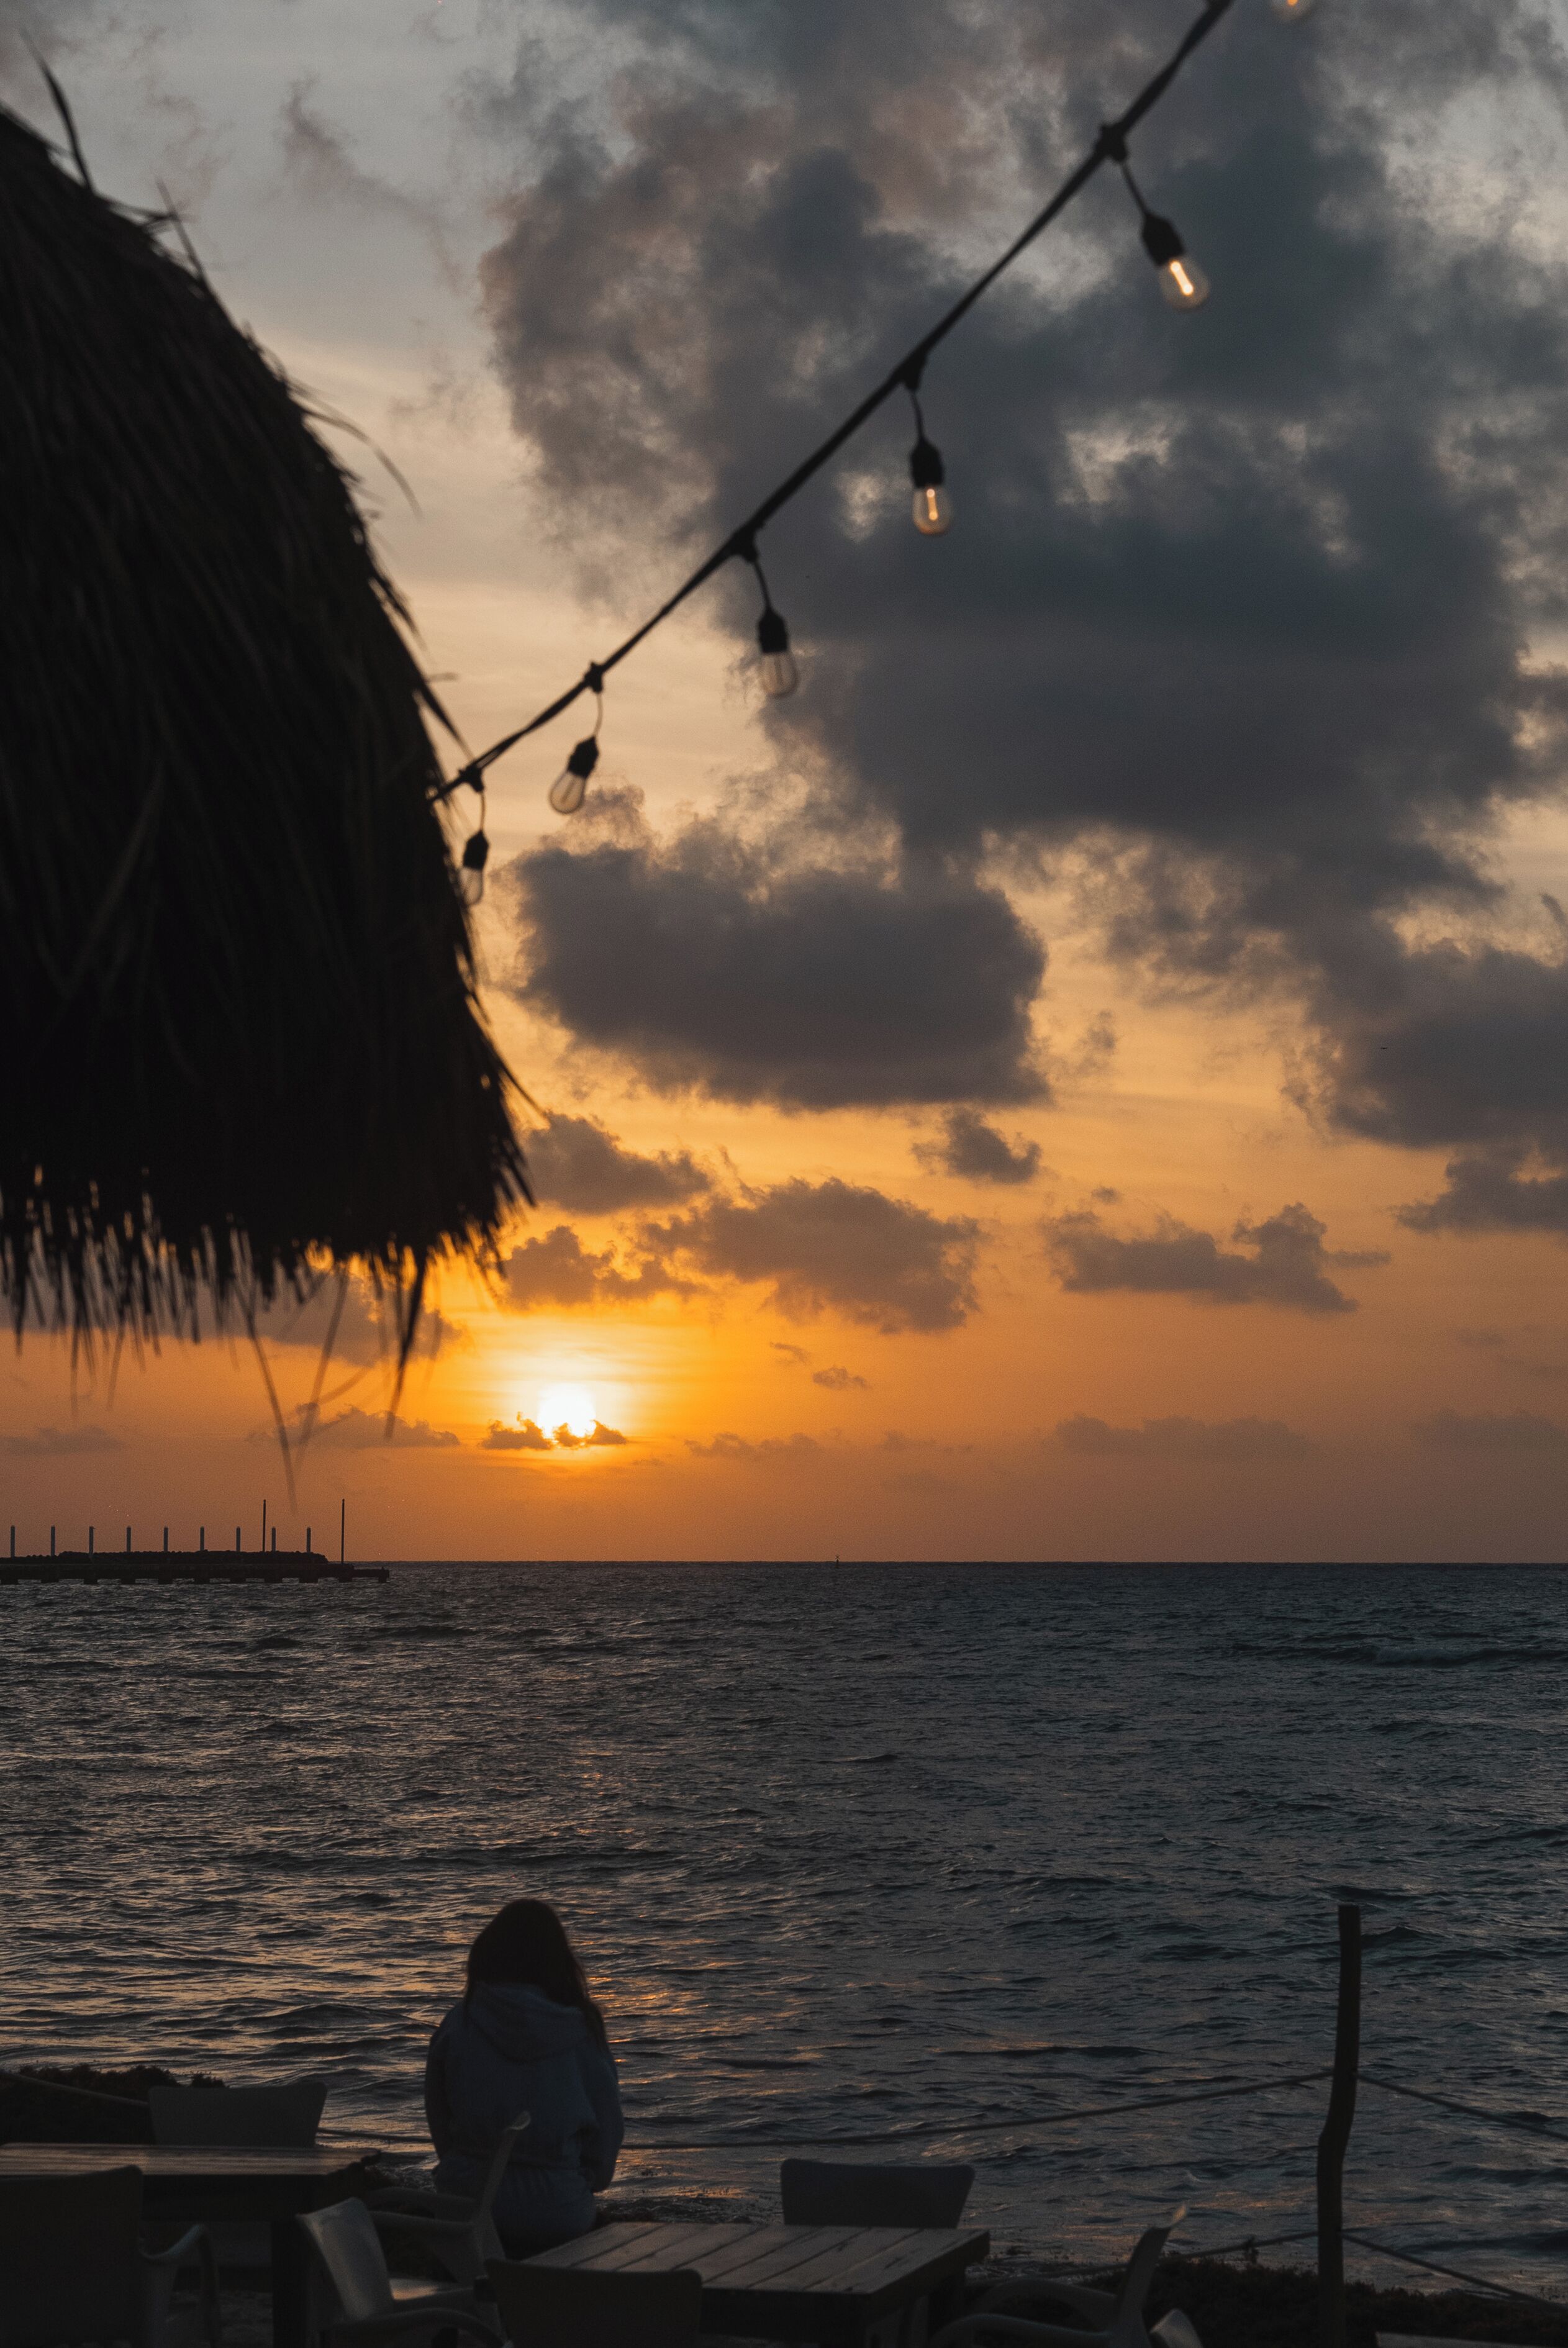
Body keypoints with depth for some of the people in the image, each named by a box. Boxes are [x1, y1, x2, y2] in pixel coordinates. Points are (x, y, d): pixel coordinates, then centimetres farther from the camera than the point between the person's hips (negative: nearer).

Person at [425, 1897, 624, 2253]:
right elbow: (608, 2121, 3)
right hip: (557, 2208, -1)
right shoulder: (582, 2027, -5)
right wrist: (590, 2181, 20)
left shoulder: (459, 2023, -3)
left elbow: (438, 2117, 7)